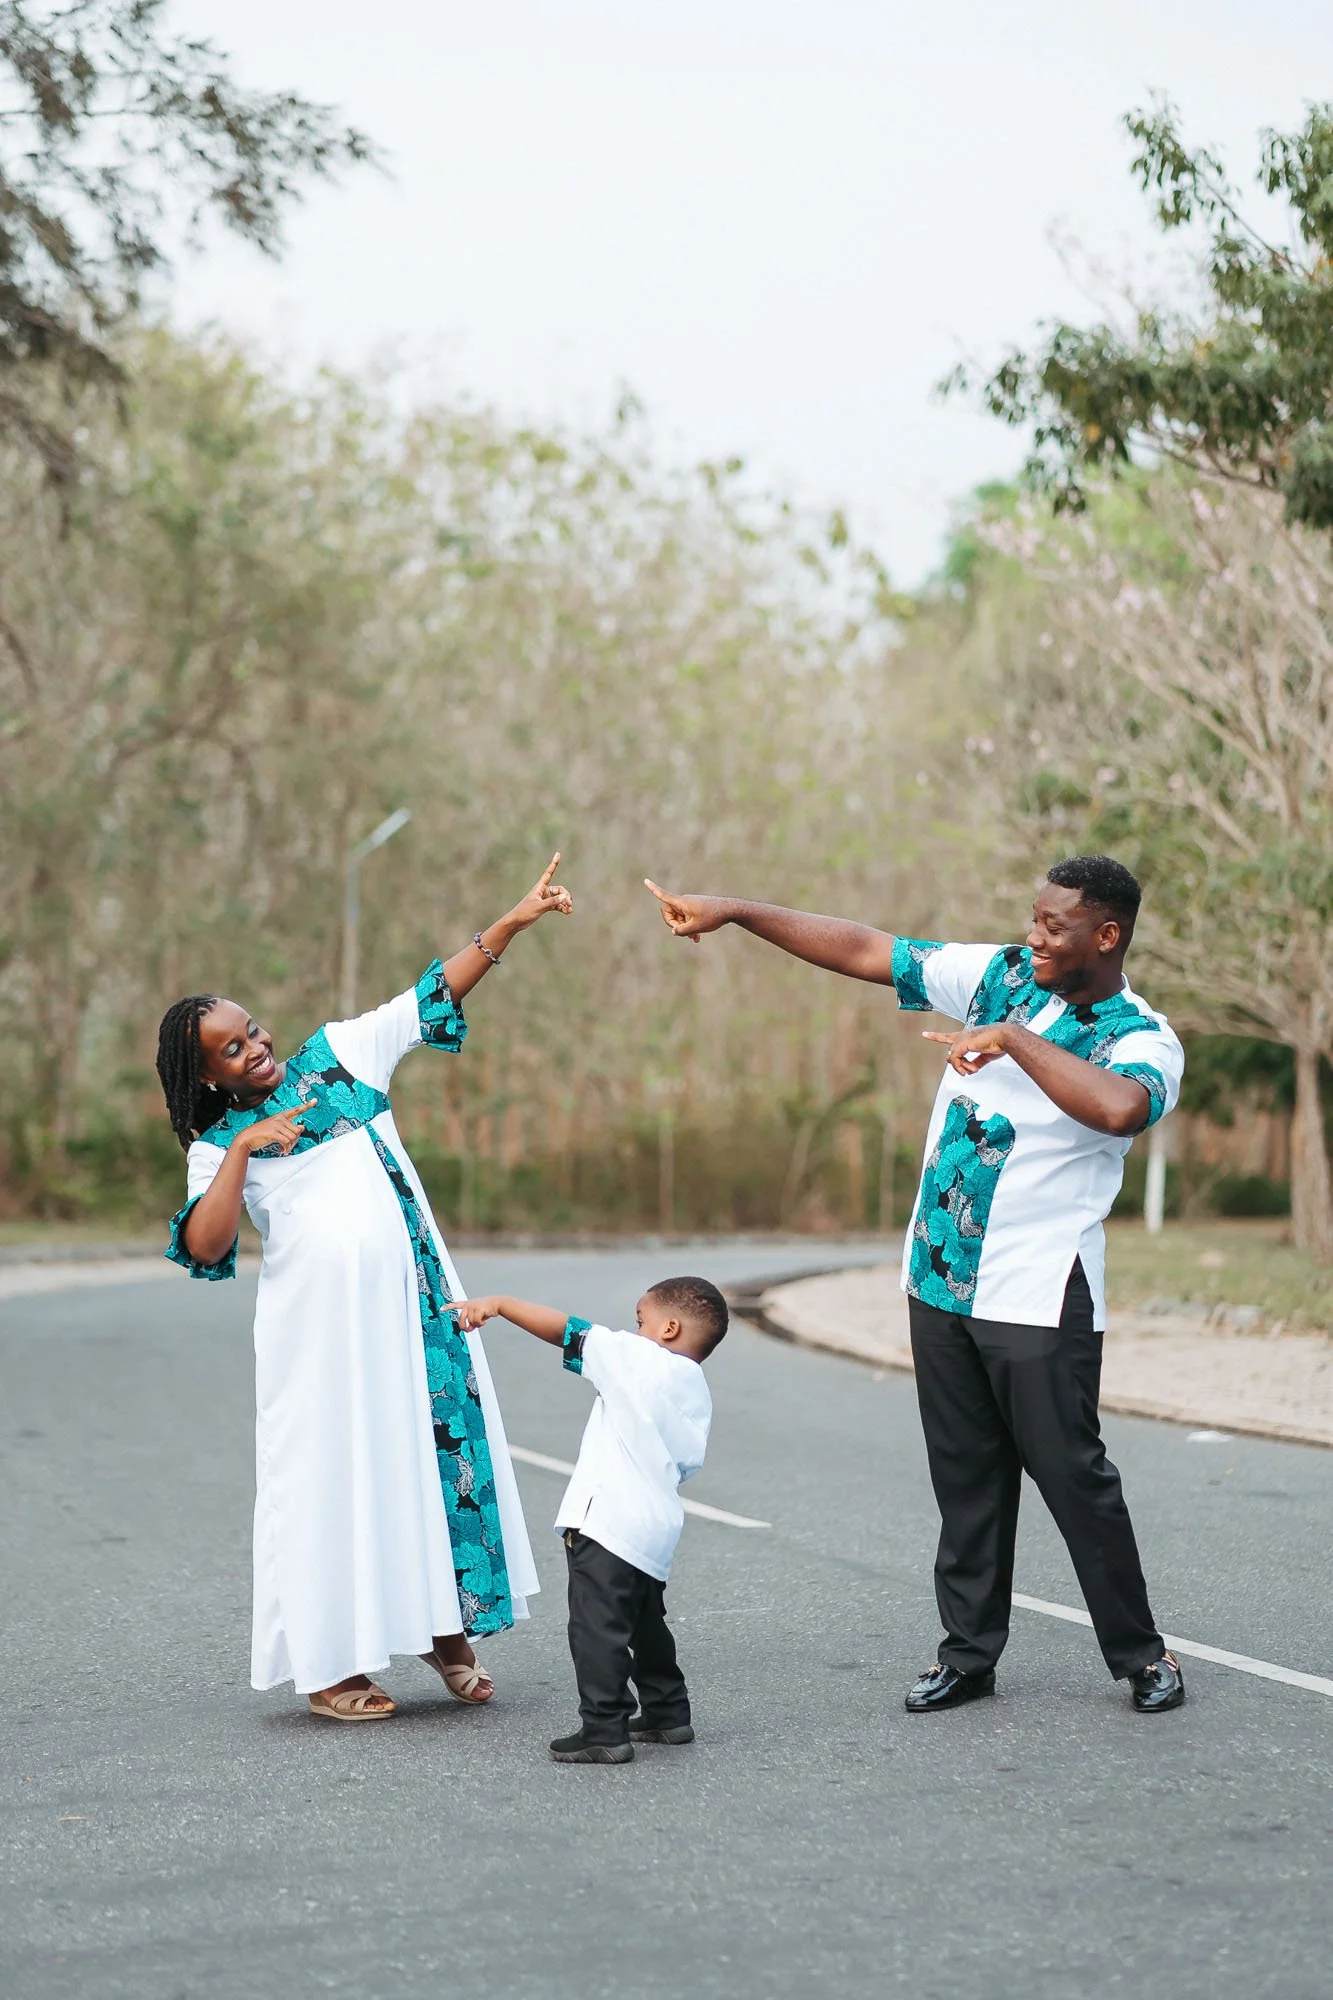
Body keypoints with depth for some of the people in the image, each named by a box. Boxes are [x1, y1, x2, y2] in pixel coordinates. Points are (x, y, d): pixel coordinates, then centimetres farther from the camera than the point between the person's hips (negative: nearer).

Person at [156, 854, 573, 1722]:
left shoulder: (337, 1054, 9)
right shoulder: (219, 1146, 3)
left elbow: (432, 997, 8)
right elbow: (203, 1247, -12)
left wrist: (513, 923, 1)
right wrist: (244, 1149, -17)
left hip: (411, 1302, 3)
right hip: (320, 1321, -3)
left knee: (443, 1447, 3)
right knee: (336, 1472, 0)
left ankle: (447, 1627, 16)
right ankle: (332, 1661, 9)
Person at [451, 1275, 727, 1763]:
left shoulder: (636, 1357, -8)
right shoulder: (696, 1392, 14)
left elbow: (568, 1331, -8)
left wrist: (498, 1304, -2)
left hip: (609, 1522, -9)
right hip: (656, 1528, 9)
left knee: (597, 1626, -8)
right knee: (646, 1625, 24)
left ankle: (604, 1731, -11)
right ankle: (666, 1713, 33)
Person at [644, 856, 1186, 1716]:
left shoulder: (1144, 1041, -12)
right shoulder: (1000, 974, 4)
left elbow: (1120, 1108, -36)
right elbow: (863, 950, 5)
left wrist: (1014, 1040, -28)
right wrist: (735, 909, 1)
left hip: (1039, 1299, -5)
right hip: (940, 1282, 5)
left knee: (1074, 1475, 0)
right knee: (966, 1477, 11)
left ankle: (1141, 1653, 14)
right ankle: (969, 1652, 21)